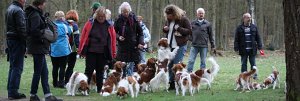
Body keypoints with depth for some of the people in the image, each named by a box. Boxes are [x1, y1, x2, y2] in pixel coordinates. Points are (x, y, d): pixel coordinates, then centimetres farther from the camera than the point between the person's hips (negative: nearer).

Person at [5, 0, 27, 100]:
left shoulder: (9, 9, 16)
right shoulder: (18, 10, -14)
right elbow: (22, 29, -19)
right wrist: (26, 42, -15)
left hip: (9, 39, 10)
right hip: (17, 41, -10)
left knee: (13, 66, 14)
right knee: (17, 67, -7)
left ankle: (10, 91, 17)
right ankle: (13, 92, -8)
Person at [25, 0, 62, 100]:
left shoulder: (36, 14, 15)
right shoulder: (35, 15, -16)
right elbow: (34, 31, -26)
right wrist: (42, 39, -14)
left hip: (39, 48, 10)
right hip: (37, 47, -10)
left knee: (44, 72, 10)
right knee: (38, 72, -2)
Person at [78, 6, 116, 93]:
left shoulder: (109, 26, 3)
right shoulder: (90, 23, -1)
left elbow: (113, 39, 4)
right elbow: (83, 36, 0)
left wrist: (113, 53, 2)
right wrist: (81, 50, -2)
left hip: (103, 53, 1)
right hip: (91, 51, -1)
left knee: (100, 71, 10)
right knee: (89, 70, -3)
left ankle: (99, 89, 16)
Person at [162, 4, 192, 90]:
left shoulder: (183, 19, -9)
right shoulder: (168, 20, 10)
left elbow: (189, 31, -11)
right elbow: (166, 30, 26)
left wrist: (179, 28, -21)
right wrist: (164, 29, 2)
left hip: (180, 46, -7)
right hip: (169, 46, 7)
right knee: (169, 65, 6)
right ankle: (171, 83, 13)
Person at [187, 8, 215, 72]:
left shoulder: (207, 24, 7)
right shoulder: (193, 23, 9)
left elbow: (211, 35, 9)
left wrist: (212, 46, 7)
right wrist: (191, 39, 3)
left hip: (204, 46, 0)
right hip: (194, 45, 0)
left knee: (203, 62, 6)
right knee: (191, 60, -5)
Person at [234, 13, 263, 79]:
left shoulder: (254, 27, 9)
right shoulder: (239, 28, 2)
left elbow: (258, 38, 11)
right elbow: (236, 39, 1)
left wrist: (260, 47, 4)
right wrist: (236, 48, -5)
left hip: (252, 49, 1)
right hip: (243, 50, -1)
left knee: (253, 63, 4)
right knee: (243, 64, 4)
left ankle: (254, 75, 10)